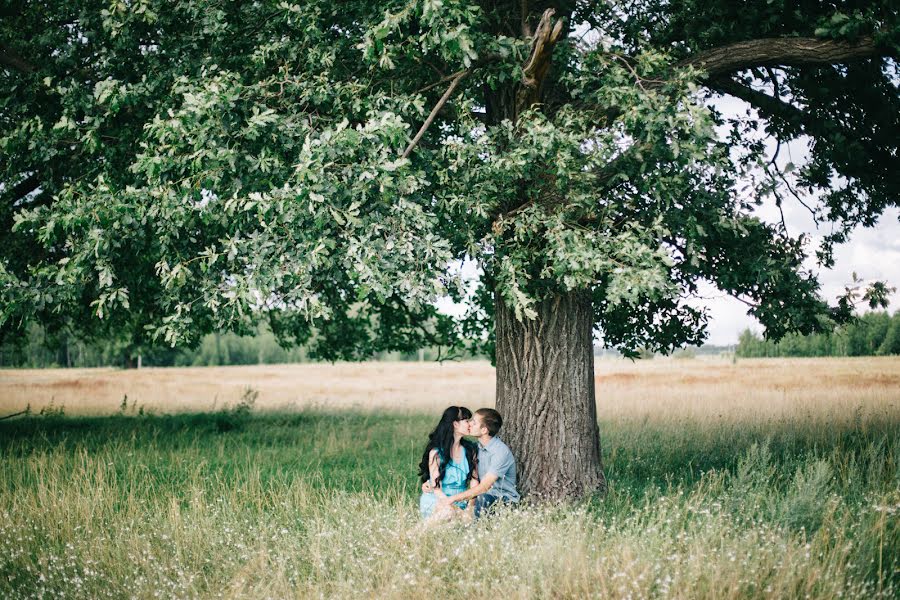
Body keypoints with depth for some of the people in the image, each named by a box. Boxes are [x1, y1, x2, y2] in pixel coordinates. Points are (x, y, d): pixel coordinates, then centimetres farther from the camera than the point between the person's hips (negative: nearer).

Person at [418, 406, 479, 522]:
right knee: (448, 512, -36)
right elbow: (436, 488, -12)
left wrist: (471, 505, -16)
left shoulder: (470, 450, 7)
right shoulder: (436, 452, -8)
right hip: (436, 502, -3)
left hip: (461, 503, 4)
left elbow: (474, 481, 2)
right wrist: (451, 506, -27)